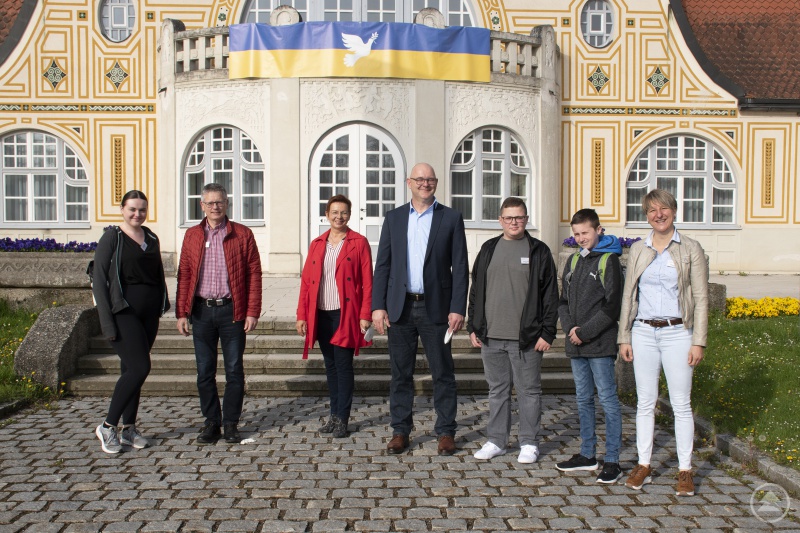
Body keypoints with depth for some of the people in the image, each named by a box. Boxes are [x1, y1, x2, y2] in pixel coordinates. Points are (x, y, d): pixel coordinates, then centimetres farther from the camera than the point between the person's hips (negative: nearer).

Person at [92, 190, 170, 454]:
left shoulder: (151, 239, 13)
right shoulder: (112, 238, -5)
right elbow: (99, 281, -8)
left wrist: (163, 304, 9)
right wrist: (107, 322, -14)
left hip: (148, 312, 6)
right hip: (123, 311, -6)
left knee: (131, 370, 11)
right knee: (139, 367, -13)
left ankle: (128, 429, 19)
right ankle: (108, 426, 0)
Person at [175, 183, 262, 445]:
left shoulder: (242, 234, 1)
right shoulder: (192, 235, 9)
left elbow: (254, 274, -2)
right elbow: (184, 275, 8)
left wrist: (252, 312, -9)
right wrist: (182, 313, 1)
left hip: (232, 310, -2)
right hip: (201, 311, 3)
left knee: (234, 371, 4)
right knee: (205, 371, 8)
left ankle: (231, 423, 16)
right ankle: (211, 422, 20)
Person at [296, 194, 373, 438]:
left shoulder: (359, 243, 0)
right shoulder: (316, 244, 12)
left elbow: (367, 281, -4)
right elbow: (306, 281, 10)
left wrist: (365, 315, -11)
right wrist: (302, 315, 4)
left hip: (345, 314, -4)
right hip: (321, 315, 5)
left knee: (343, 366, -2)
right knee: (330, 366, 12)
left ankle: (342, 419, 6)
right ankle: (334, 414, 22)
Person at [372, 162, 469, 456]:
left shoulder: (451, 218, 3)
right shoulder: (394, 217, 9)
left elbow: (460, 267, 0)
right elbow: (382, 264, 6)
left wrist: (458, 309, -8)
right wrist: (378, 306, -2)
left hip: (435, 307, -2)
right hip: (400, 307, 2)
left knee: (443, 373, 5)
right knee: (400, 373, 8)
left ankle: (445, 431, 17)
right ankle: (400, 430, 20)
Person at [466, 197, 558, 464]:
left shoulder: (539, 251, 1)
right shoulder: (488, 249, 11)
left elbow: (550, 295, -1)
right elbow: (476, 291, 14)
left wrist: (547, 332, -7)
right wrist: (473, 327, 9)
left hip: (526, 337, -3)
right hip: (491, 337, 3)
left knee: (529, 391, 5)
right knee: (497, 391, 12)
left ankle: (529, 443, 17)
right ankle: (496, 441, 22)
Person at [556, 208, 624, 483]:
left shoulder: (609, 260, -6)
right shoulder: (573, 260, 14)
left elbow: (612, 306, -12)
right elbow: (563, 300, 15)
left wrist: (585, 332, -14)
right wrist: (569, 328, -2)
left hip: (600, 345, -7)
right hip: (576, 346, 7)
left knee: (608, 400, -1)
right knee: (583, 399, 14)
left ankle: (612, 461, 6)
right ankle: (587, 455, 25)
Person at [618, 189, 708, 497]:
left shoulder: (691, 249, 0)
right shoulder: (637, 250, 9)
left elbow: (701, 298, -1)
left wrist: (698, 342, -7)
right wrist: (624, 337, 6)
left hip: (677, 333, -3)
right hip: (643, 333, 3)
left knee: (681, 403, 2)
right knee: (645, 402, 8)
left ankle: (685, 470, 13)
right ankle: (643, 465, 18)